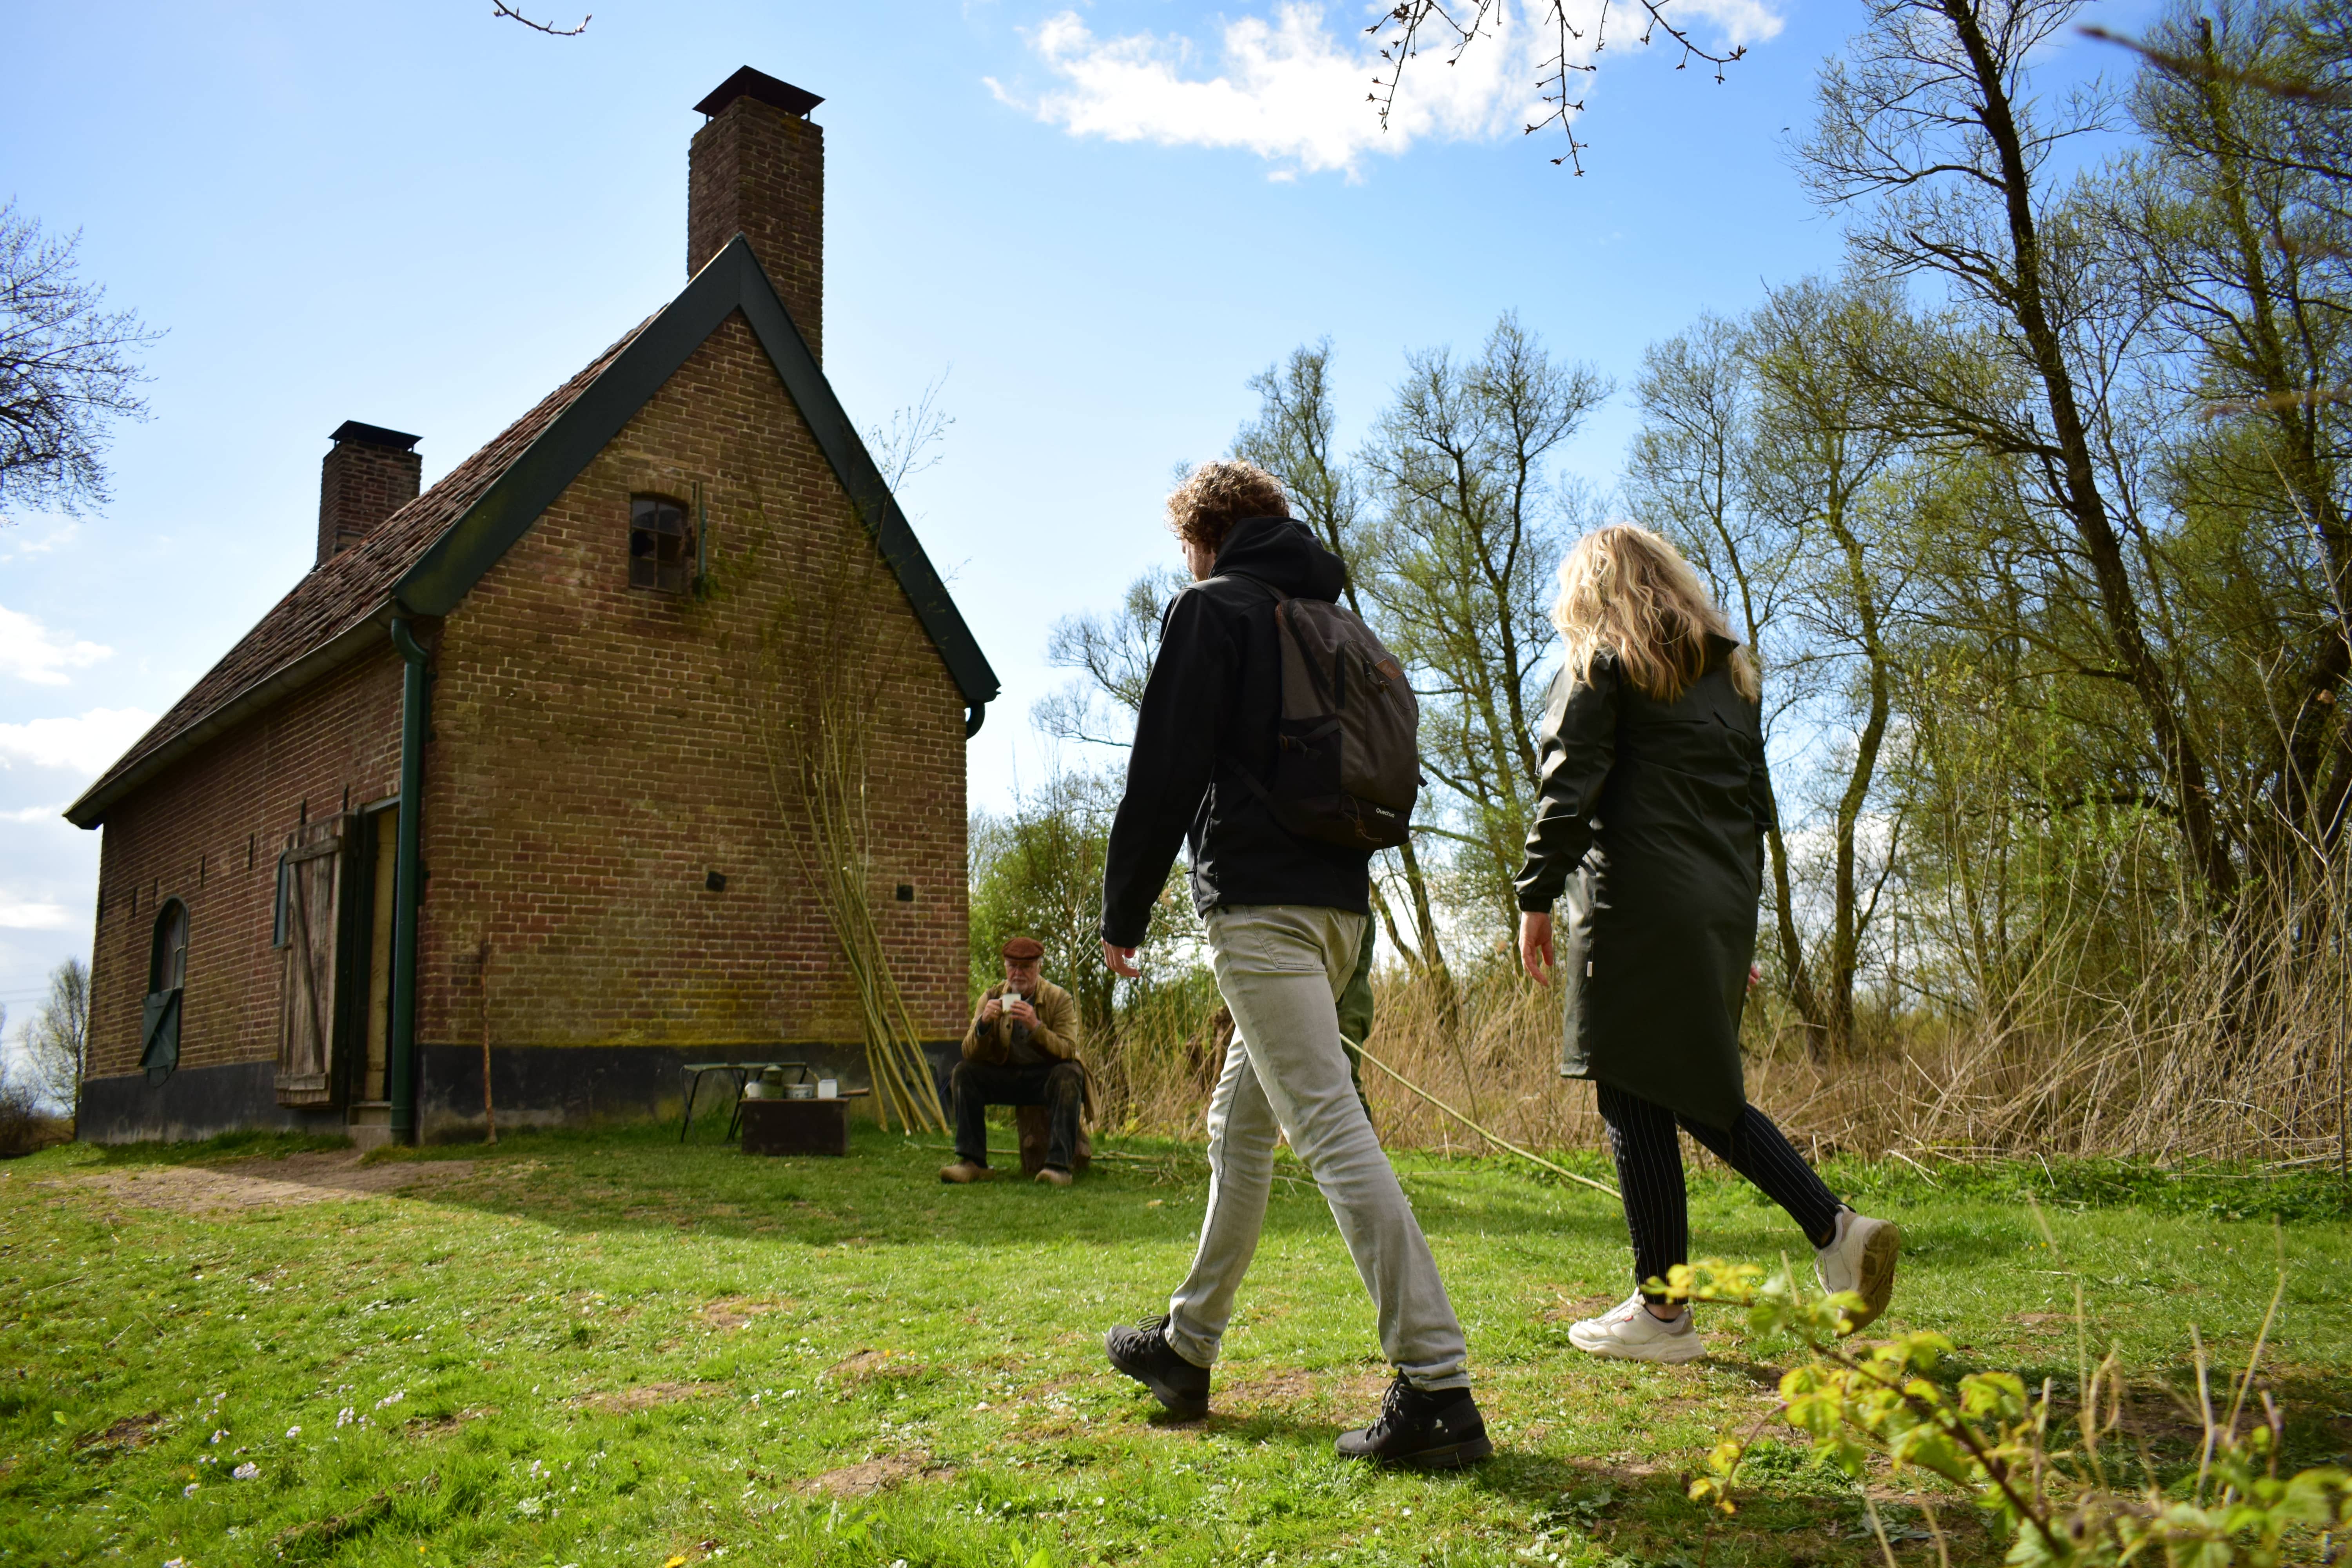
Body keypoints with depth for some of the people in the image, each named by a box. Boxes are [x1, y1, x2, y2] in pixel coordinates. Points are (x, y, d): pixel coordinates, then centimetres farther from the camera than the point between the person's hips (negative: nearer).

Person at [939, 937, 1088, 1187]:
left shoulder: (1059, 999, -7)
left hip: (1048, 1077, -3)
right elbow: (970, 1054, -6)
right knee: (963, 1072, -20)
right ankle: (972, 1162, -19)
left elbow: (1069, 1051, -19)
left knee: (1069, 1074, -34)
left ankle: (1059, 1164, -36)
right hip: (1005, 1077, 3)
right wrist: (984, 1023, -27)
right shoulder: (992, 997, 0)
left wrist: (1036, 1027, -35)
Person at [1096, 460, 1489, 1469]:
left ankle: (1437, 1388, -14)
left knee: (1329, 1129, -12)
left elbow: (1166, 771, -9)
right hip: (1342, 899, 9)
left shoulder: (1210, 609, -1)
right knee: (1239, 1124, 17)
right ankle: (1186, 1348, 28)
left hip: (1258, 903, -9)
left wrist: (1124, 912, -1)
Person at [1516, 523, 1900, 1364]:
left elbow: (1569, 785, -9)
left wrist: (1537, 897, -6)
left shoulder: (1600, 662, 1)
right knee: (1698, 1091, 18)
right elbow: (1755, 798, 20)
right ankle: (1835, 1228, 6)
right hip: (1722, 907, 8)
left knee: (1636, 1100, -2)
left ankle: (1661, 1312, 2)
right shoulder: (1730, 670, 21)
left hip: (1638, 907, -7)